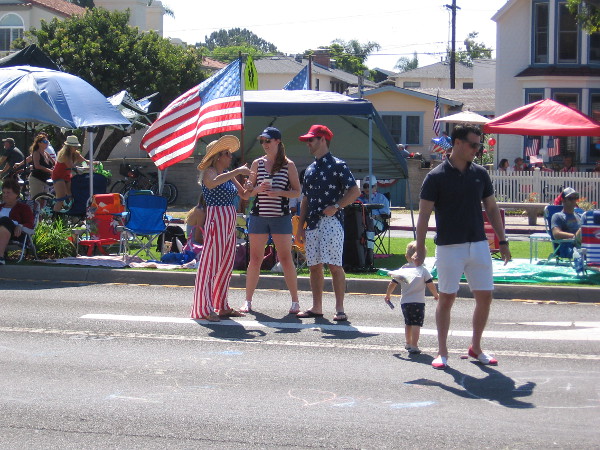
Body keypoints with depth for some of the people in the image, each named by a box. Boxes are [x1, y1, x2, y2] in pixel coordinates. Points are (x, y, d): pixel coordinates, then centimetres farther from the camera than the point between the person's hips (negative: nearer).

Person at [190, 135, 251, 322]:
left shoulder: (228, 174, 15)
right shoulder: (209, 172, -8)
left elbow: (244, 193, 20)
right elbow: (212, 182, -32)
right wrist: (237, 172, -28)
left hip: (230, 222, 9)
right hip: (216, 220, -8)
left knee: (227, 264, 11)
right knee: (210, 263, -8)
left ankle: (222, 306, 18)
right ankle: (204, 308, -6)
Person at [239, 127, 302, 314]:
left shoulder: (289, 165, 2)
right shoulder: (257, 163, 8)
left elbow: (297, 191, 1)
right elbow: (247, 192, 11)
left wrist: (279, 192, -15)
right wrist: (257, 189, -10)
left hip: (281, 216, -2)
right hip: (258, 215, 2)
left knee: (286, 259, -1)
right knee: (255, 259, 4)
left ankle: (295, 301, 6)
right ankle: (248, 300, 11)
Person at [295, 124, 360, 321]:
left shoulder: (337, 165, -3)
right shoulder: (310, 169, 19)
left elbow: (355, 191, -8)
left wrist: (336, 206, -19)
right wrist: (300, 226, 16)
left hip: (330, 221, -7)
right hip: (312, 223, 7)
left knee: (334, 265, -10)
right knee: (314, 266, 7)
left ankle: (339, 309, -7)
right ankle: (316, 307, 14)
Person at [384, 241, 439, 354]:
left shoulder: (402, 270, 4)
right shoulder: (423, 270, -5)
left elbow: (392, 284, 8)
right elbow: (431, 286, -6)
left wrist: (388, 295, 24)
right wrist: (436, 295, 14)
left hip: (405, 302, 4)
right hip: (418, 302, -4)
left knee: (408, 323, 21)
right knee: (416, 324, -5)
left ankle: (408, 343, 35)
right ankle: (414, 345, -15)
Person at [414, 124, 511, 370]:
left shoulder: (480, 174, 7)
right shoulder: (436, 177, -7)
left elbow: (491, 208, 14)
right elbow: (424, 215, -5)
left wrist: (502, 241, 10)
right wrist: (420, 249, -9)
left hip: (478, 245, 4)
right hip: (449, 247, -4)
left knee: (485, 297, 4)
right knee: (446, 298, 1)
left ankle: (476, 347, 20)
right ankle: (442, 352, 11)